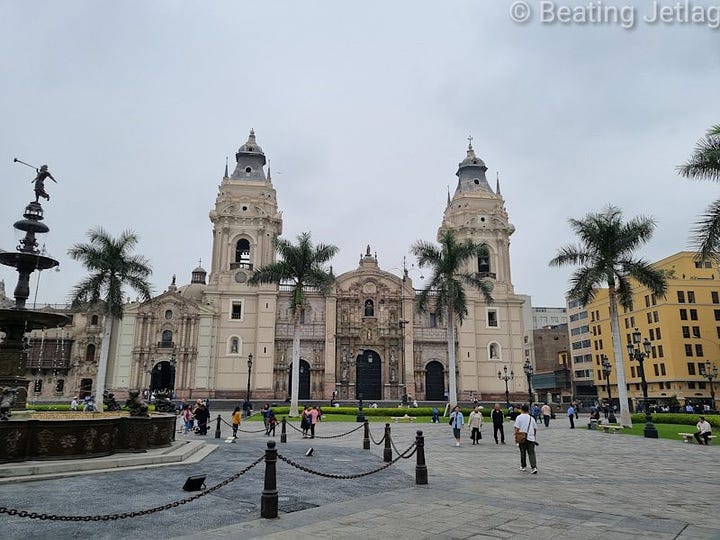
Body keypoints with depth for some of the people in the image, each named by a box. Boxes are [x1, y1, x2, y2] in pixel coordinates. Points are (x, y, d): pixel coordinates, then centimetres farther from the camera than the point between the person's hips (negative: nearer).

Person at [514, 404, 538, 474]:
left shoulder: (519, 417, -4)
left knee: (523, 452, 13)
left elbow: (517, 428, -10)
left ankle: (523, 466, 24)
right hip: (531, 438, 2)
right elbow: (535, 429, 15)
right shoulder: (531, 418, 8)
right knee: (531, 453, 1)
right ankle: (534, 467, -12)